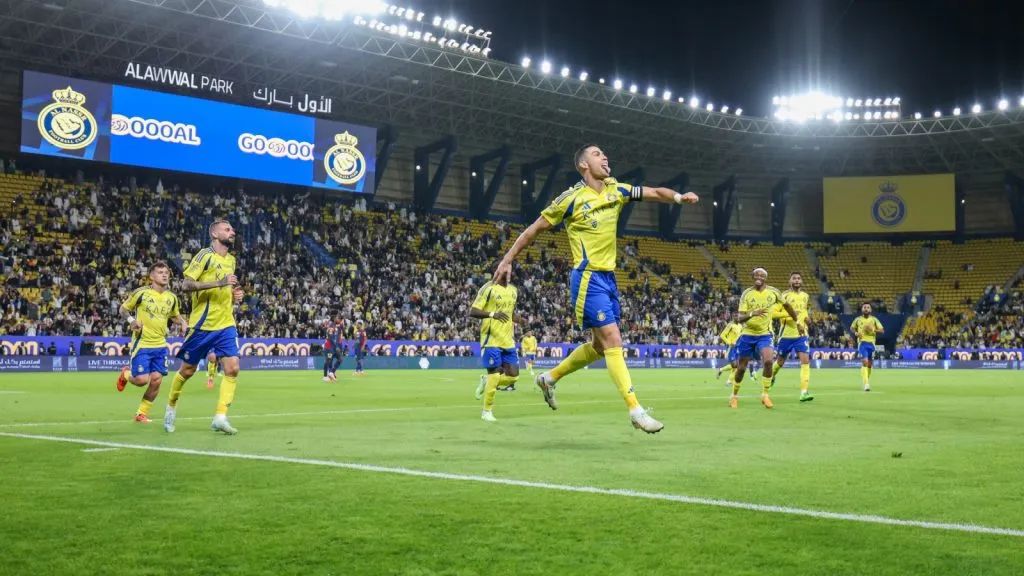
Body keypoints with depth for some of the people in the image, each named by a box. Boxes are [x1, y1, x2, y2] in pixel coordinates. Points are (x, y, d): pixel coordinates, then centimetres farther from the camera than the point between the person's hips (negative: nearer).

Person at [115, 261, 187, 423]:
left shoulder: (171, 297, 5)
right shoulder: (141, 293, -8)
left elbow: (175, 316, 22)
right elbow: (123, 309, 2)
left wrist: (183, 322, 0)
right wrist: (131, 320, -17)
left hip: (160, 345, 4)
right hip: (141, 344, -4)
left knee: (156, 379, -3)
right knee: (142, 380, -10)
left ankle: (141, 413, 17)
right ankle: (126, 373, 27)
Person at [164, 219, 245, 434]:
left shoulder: (231, 260, 13)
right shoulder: (205, 255, -9)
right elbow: (186, 285, -18)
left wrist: (235, 295, 6)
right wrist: (219, 282, -26)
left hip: (226, 324, 6)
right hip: (202, 324, -6)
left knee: (232, 368, -10)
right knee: (187, 370, 7)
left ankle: (220, 417, -8)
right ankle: (171, 406, 31)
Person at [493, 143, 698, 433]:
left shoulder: (616, 190, 8)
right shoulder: (572, 198, -9)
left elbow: (655, 192, 10)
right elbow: (535, 228, -2)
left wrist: (678, 197, -12)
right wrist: (507, 260, -1)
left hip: (608, 277, 8)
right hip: (588, 279, -8)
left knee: (601, 346, 15)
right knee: (613, 341, -13)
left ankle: (550, 377, 33)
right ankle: (635, 410, -12)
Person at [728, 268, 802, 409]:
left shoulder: (774, 292, -4)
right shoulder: (746, 294, -8)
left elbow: (787, 306, 15)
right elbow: (740, 318, -14)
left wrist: (798, 323, 20)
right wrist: (752, 313, -34)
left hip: (764, 335, 0)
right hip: (747, 334, 0)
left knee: (768, 361, -23)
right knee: (741, 368, 5)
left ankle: (765, 395, -8)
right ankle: (734, 396, 27)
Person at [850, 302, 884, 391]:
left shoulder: (874, 319, 4)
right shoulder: (858, 319, 4)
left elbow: (882, 331, 2)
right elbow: (851, 328, 18)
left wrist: (873, 330, -16)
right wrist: (855, 333, -3)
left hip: (871, 343, 3)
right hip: (862, 343, -2)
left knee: (870, 364, 10)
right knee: (865, 362, -18)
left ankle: (866, 380, 36)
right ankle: (866, 384, -23)